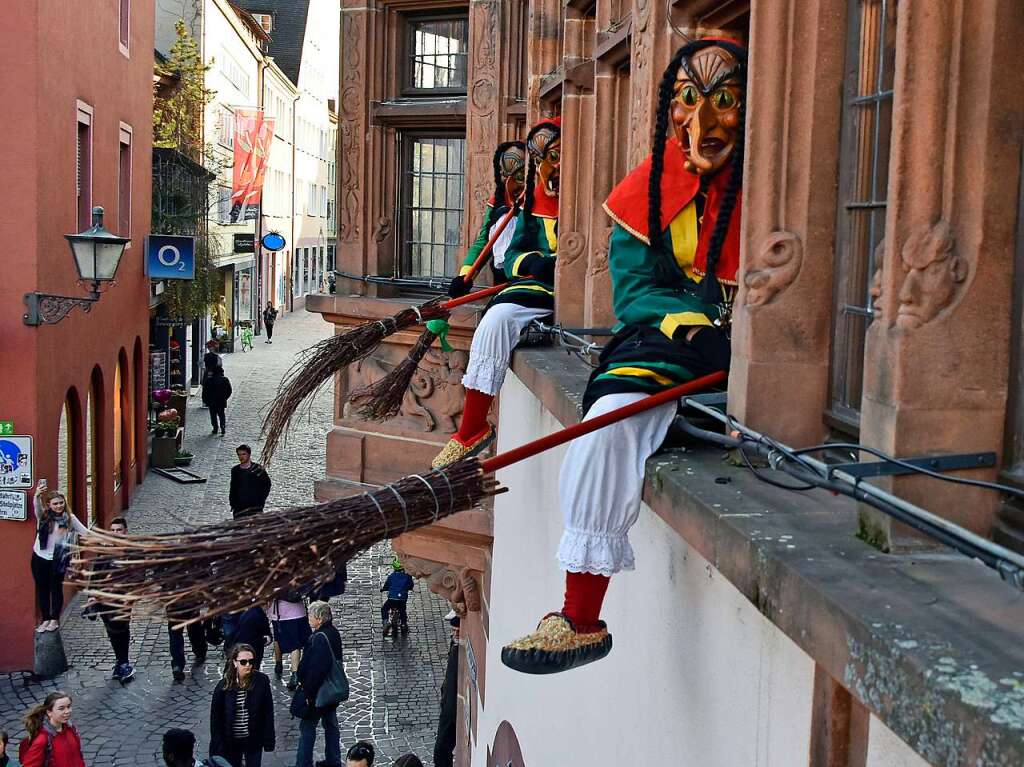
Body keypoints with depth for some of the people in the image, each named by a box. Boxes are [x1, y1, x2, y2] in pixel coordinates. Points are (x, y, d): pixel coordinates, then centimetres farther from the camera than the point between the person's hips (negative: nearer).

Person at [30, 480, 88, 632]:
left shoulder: (69, 518, -3)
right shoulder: (43, 516, -7)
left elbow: (85, 531, 4)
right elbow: (37, 506, -28)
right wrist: (37, 495, -49)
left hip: (59, 559, -1)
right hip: (40, 557, 1)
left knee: (56, 588, 8)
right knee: (42, 589, 10)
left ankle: (55, 620, 21)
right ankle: (45, 620, 22)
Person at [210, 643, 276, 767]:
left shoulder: (262, 681, -11)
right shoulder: (224, 686, -10)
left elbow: (268, 713, -5)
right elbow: (215, 717, -4)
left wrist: (268, 740, -5)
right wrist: (218, 745, -6)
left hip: (254, 740, 0)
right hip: (231, 742, 0)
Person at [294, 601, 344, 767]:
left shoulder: (319, 638, -25)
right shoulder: (334, 633, 3)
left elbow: (316, 669, -27)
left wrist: (307, 691, -20)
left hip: (317, 692, -9)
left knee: (307, 728, 2)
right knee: (331, 725, 18)